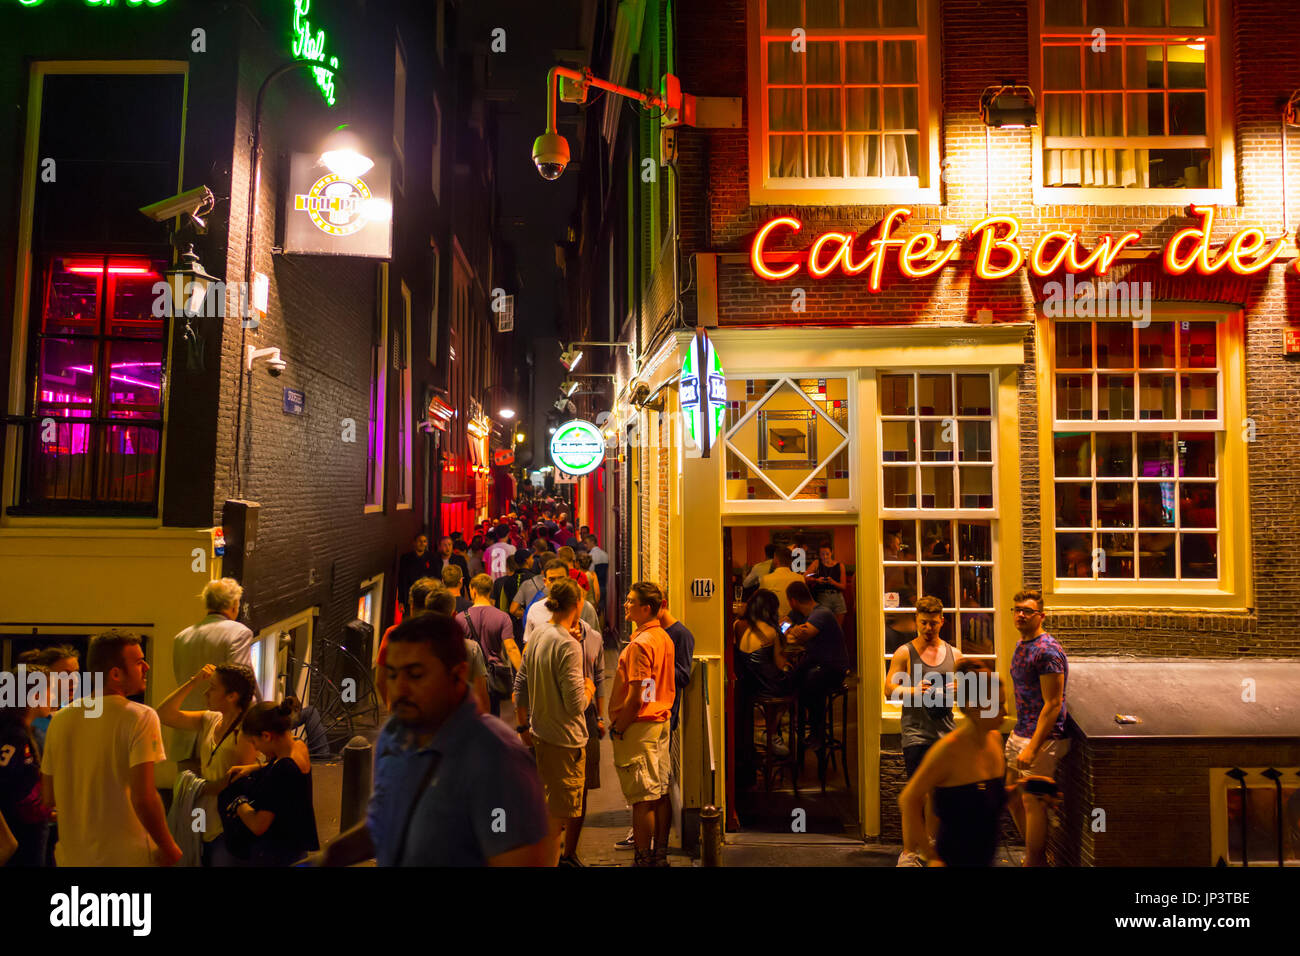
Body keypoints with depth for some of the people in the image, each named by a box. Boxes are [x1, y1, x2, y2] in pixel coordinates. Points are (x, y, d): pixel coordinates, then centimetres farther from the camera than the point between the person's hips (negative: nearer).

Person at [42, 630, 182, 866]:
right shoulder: (141, 717, -17)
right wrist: (169, 849, -11)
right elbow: (143, 797, -23)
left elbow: (48, 799, 7)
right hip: (126, 856, -5)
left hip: (72, 856, 5)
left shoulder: (60, 719, 1)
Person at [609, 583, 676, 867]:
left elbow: (636, 697, -21)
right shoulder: (665, 638, 9)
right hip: (662, 722, 9)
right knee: (660, 793, 13)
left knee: (642, 799, -1)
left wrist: (617, 728, -12)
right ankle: (660, 855, 22)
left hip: (639, 726, -9)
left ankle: (644, 859, 7)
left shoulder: (640, 644, -20)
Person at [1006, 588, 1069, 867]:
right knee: (1014, 798, 17)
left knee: (1033, 802, -1)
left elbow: (1053, 704, -22)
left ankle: (1035, 861, 13)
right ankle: (1034, 855, 33)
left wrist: (1032, 748, -25)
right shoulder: (1021, 645, 11)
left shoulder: (1047, 651, -19)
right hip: (1019, 734, 10)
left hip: (1043, 738, -10)